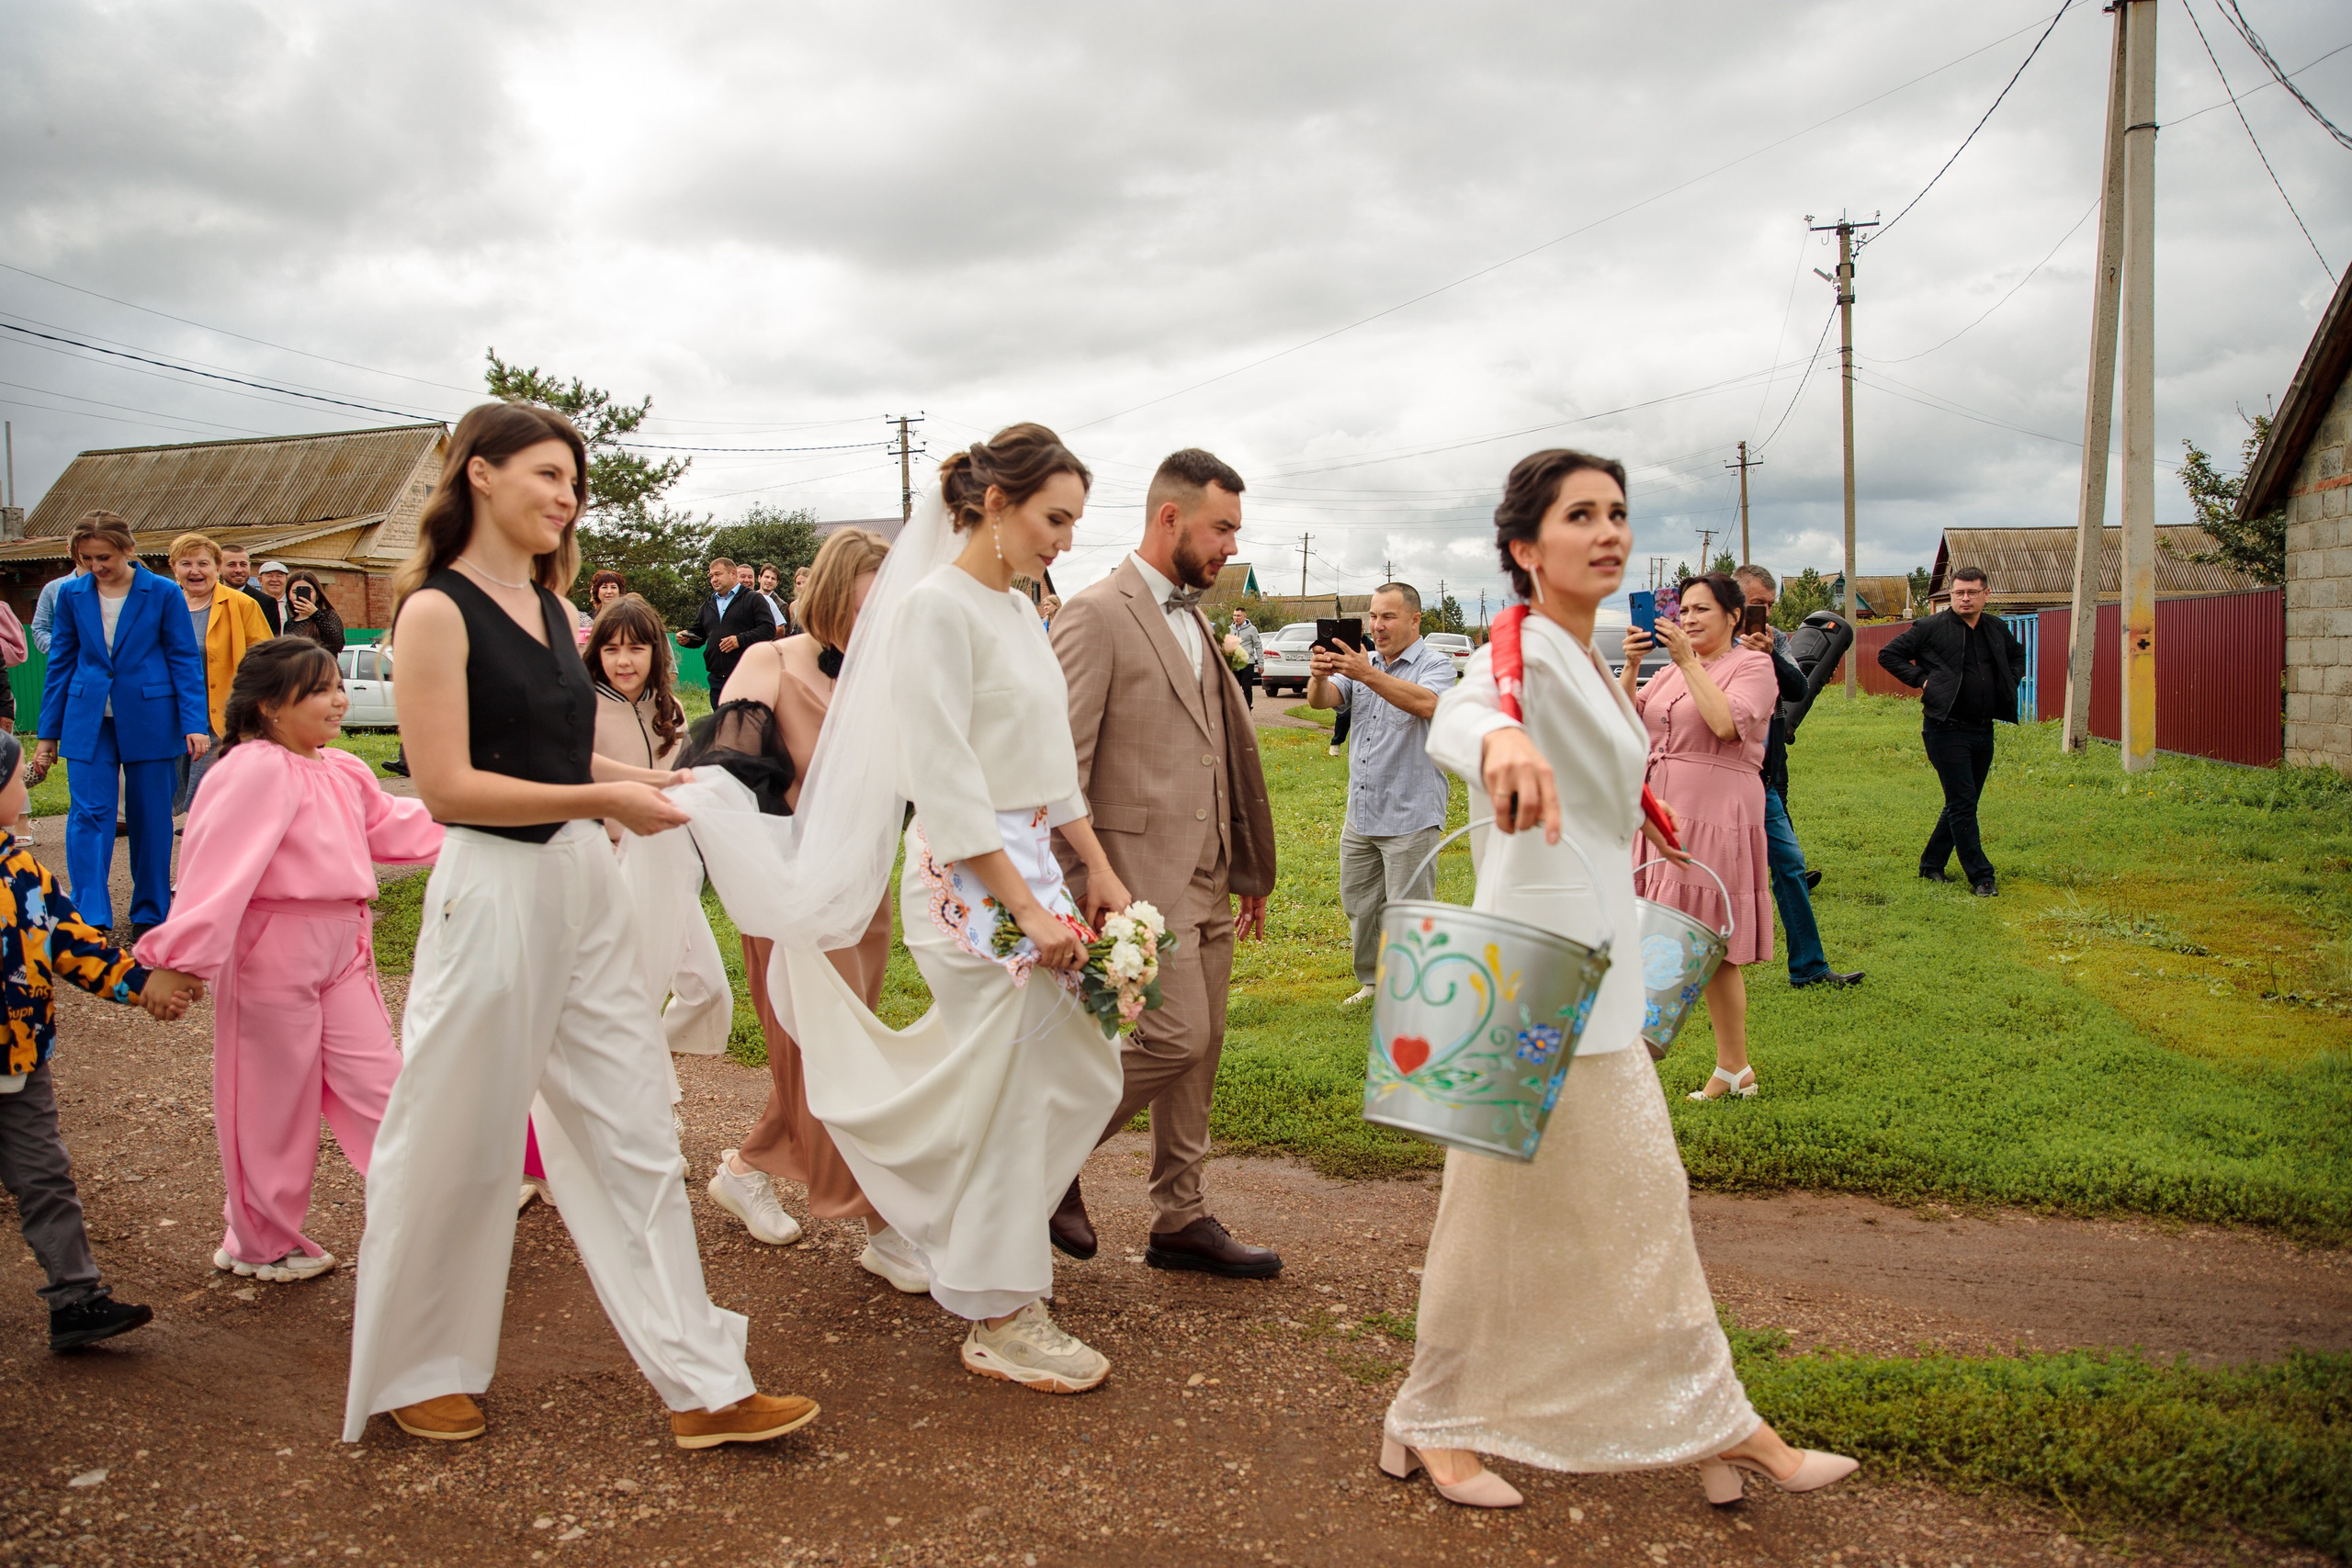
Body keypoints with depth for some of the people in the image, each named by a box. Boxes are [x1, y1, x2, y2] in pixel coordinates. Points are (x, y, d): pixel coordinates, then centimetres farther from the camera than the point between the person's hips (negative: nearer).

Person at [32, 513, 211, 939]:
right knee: (87, 815, -7)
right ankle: (90, 919, -7)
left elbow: (186, 660, -1)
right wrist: (48, 734, 9)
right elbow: (61, 663, 10)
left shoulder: (163, 594, -3)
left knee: (151, 818, 5)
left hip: (148, 720, -2)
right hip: (89, 723, 2)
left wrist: (195, 723, -9)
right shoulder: (72, 595, 4)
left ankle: (150, 915, 17)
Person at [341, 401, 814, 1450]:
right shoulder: (437, 612, -11)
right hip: (494, 892, -7)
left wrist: (653, 781, 7)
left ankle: (700, 1386, 15)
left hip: (584, 888, 7)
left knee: (633, 1138, 8)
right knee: (460, 1147, 9)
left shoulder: (548, 606, 12)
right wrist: (601, 800, -19)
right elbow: (446, 786, -17)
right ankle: (417, 1375, 32)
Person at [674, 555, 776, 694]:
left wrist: (741, 640, -19)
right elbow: (698, 634, 26)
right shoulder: (708, 605, 21)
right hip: (717, 680, 6)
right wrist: (686, 638, 3)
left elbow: (769, 628, -10)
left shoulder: (753, 599, 1)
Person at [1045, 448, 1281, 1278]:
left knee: (1198, 1051, 11)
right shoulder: (1097, 615, -11)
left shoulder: (1194, 619, 16)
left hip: (1209, 880, 8)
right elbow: (1062, 766, -15)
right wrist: (1073, 891, -19)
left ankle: (1181, 1219, 23)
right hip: (1143, 874, -8)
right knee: (1174, 1037, -11)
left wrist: (1250, 871, 18)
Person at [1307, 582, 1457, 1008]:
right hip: (1360, 814, 7)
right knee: (1358, 906, 17)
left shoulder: (1436, 665, -7)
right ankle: (1372, 981, 34)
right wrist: (1319, 676, -27)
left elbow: (1427, 704, -29)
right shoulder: (1361, 663, 11)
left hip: (1410, 817, -7)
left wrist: (1368, 674, -39)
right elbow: (1321, 700, -3)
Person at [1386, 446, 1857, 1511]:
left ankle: (1710, 1423, 30)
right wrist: (1497, 737, -64)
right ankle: (1436, 1423, 20)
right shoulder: (1524, 648, -16)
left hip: (1598, 965, 9)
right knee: (1508, 1199, 2)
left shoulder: (1586, 658, 13)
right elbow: (1458, 708, -41)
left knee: (1639, 1194, 16)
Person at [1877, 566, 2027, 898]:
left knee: (1962, 804, 11)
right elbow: (1888, 654, -4)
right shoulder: (1931, 628, -7)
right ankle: (1981, 877, -3)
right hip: (1947, 730, -6)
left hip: (1983, 730, 6)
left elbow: (2018, 656, 30)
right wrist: (1921, 680, -10)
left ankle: (1931, 864, 24)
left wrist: (2010, 683, 12)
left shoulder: (1997, 630, 10)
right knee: (1962, 804, -7)